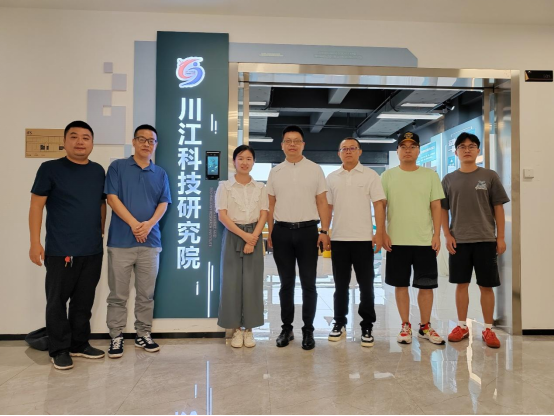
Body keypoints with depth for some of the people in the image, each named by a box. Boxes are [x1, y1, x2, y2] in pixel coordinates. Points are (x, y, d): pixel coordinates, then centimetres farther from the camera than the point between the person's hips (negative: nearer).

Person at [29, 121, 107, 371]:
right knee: (57, 301, 5)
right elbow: (36, 205, -4)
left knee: (84, 301, 13)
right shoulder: (50, 169, -3)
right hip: (60, 251, -4)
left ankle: (80, 344, 27)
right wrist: (35, 242, -9)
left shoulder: (98, 171, 10)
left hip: (93, 250, 4)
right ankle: (59, 350, 20)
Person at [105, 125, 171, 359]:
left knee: (146, 294, 9)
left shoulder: (160, 174, 13)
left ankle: (144, 335, 21)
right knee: (118, 294, 4)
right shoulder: (117, 167, 4)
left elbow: (163, 203, 5)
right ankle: (116, 337, 16)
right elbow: (112, 199, -5)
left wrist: (149, 224, -13)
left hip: (150, 241, 3)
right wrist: (134, 224, -13)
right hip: (121, 241, -2)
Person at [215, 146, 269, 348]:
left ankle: (249, 329, 14)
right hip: (233, 236, -1)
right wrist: (243, 235, -15)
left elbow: (263, 215, 1)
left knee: (252, 282, 2)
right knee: (232, 281, 0)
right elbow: (222, 216, -7)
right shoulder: (225, 186, 1)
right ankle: (236, 329, 12)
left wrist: (253, 237, -13)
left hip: (254, 236, 1)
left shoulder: (260, 187, 7)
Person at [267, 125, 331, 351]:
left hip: (307, 230, -1)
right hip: (282, 231, 2)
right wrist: (270, 233, 4)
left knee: (308, 283, 4)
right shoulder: (275, 172, 8)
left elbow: (322, 203, 2)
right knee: (286, 283, 11)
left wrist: (325, 232, -6)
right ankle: (287, 328, 23)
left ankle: (308, 330, 16)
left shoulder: (315, 170, 3)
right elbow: (270, 205, 9)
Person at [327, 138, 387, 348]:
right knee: (341, 284, 11)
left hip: (364, 239, -2)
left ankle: (367, 327, 15)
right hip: (338, 239, 3)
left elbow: (379, 205, -3)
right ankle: (339, 324, 23)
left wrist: (379, 233, -10)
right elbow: (327, 207, 11)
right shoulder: (332, 178, 9)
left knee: (366, 285, 4)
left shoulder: (370, 175, 1)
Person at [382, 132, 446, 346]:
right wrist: (383, 233, -5)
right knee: (401, 284, 6)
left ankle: (425, 326, 22)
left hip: (425, 240, 1)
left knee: (426, 285, 6)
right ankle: (405, 326, 20)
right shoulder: (388, 176, 4)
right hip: (397, 241, 0)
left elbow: (436, 206, 5)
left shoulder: (430, 175, 6)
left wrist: (437, 234, -3)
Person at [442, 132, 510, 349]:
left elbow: (498, 208, 3)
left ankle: (488, 329, 17)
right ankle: (462, 326, 20)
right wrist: (447, 236, -2)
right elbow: (443, 210, 7)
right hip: (459, 241, 1)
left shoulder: (490, 176, 3)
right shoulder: (449, 179, 6)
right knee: (461, 284, 8)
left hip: (485, 240, -1)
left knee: (487, 286, 4)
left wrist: (501, 237, -1)